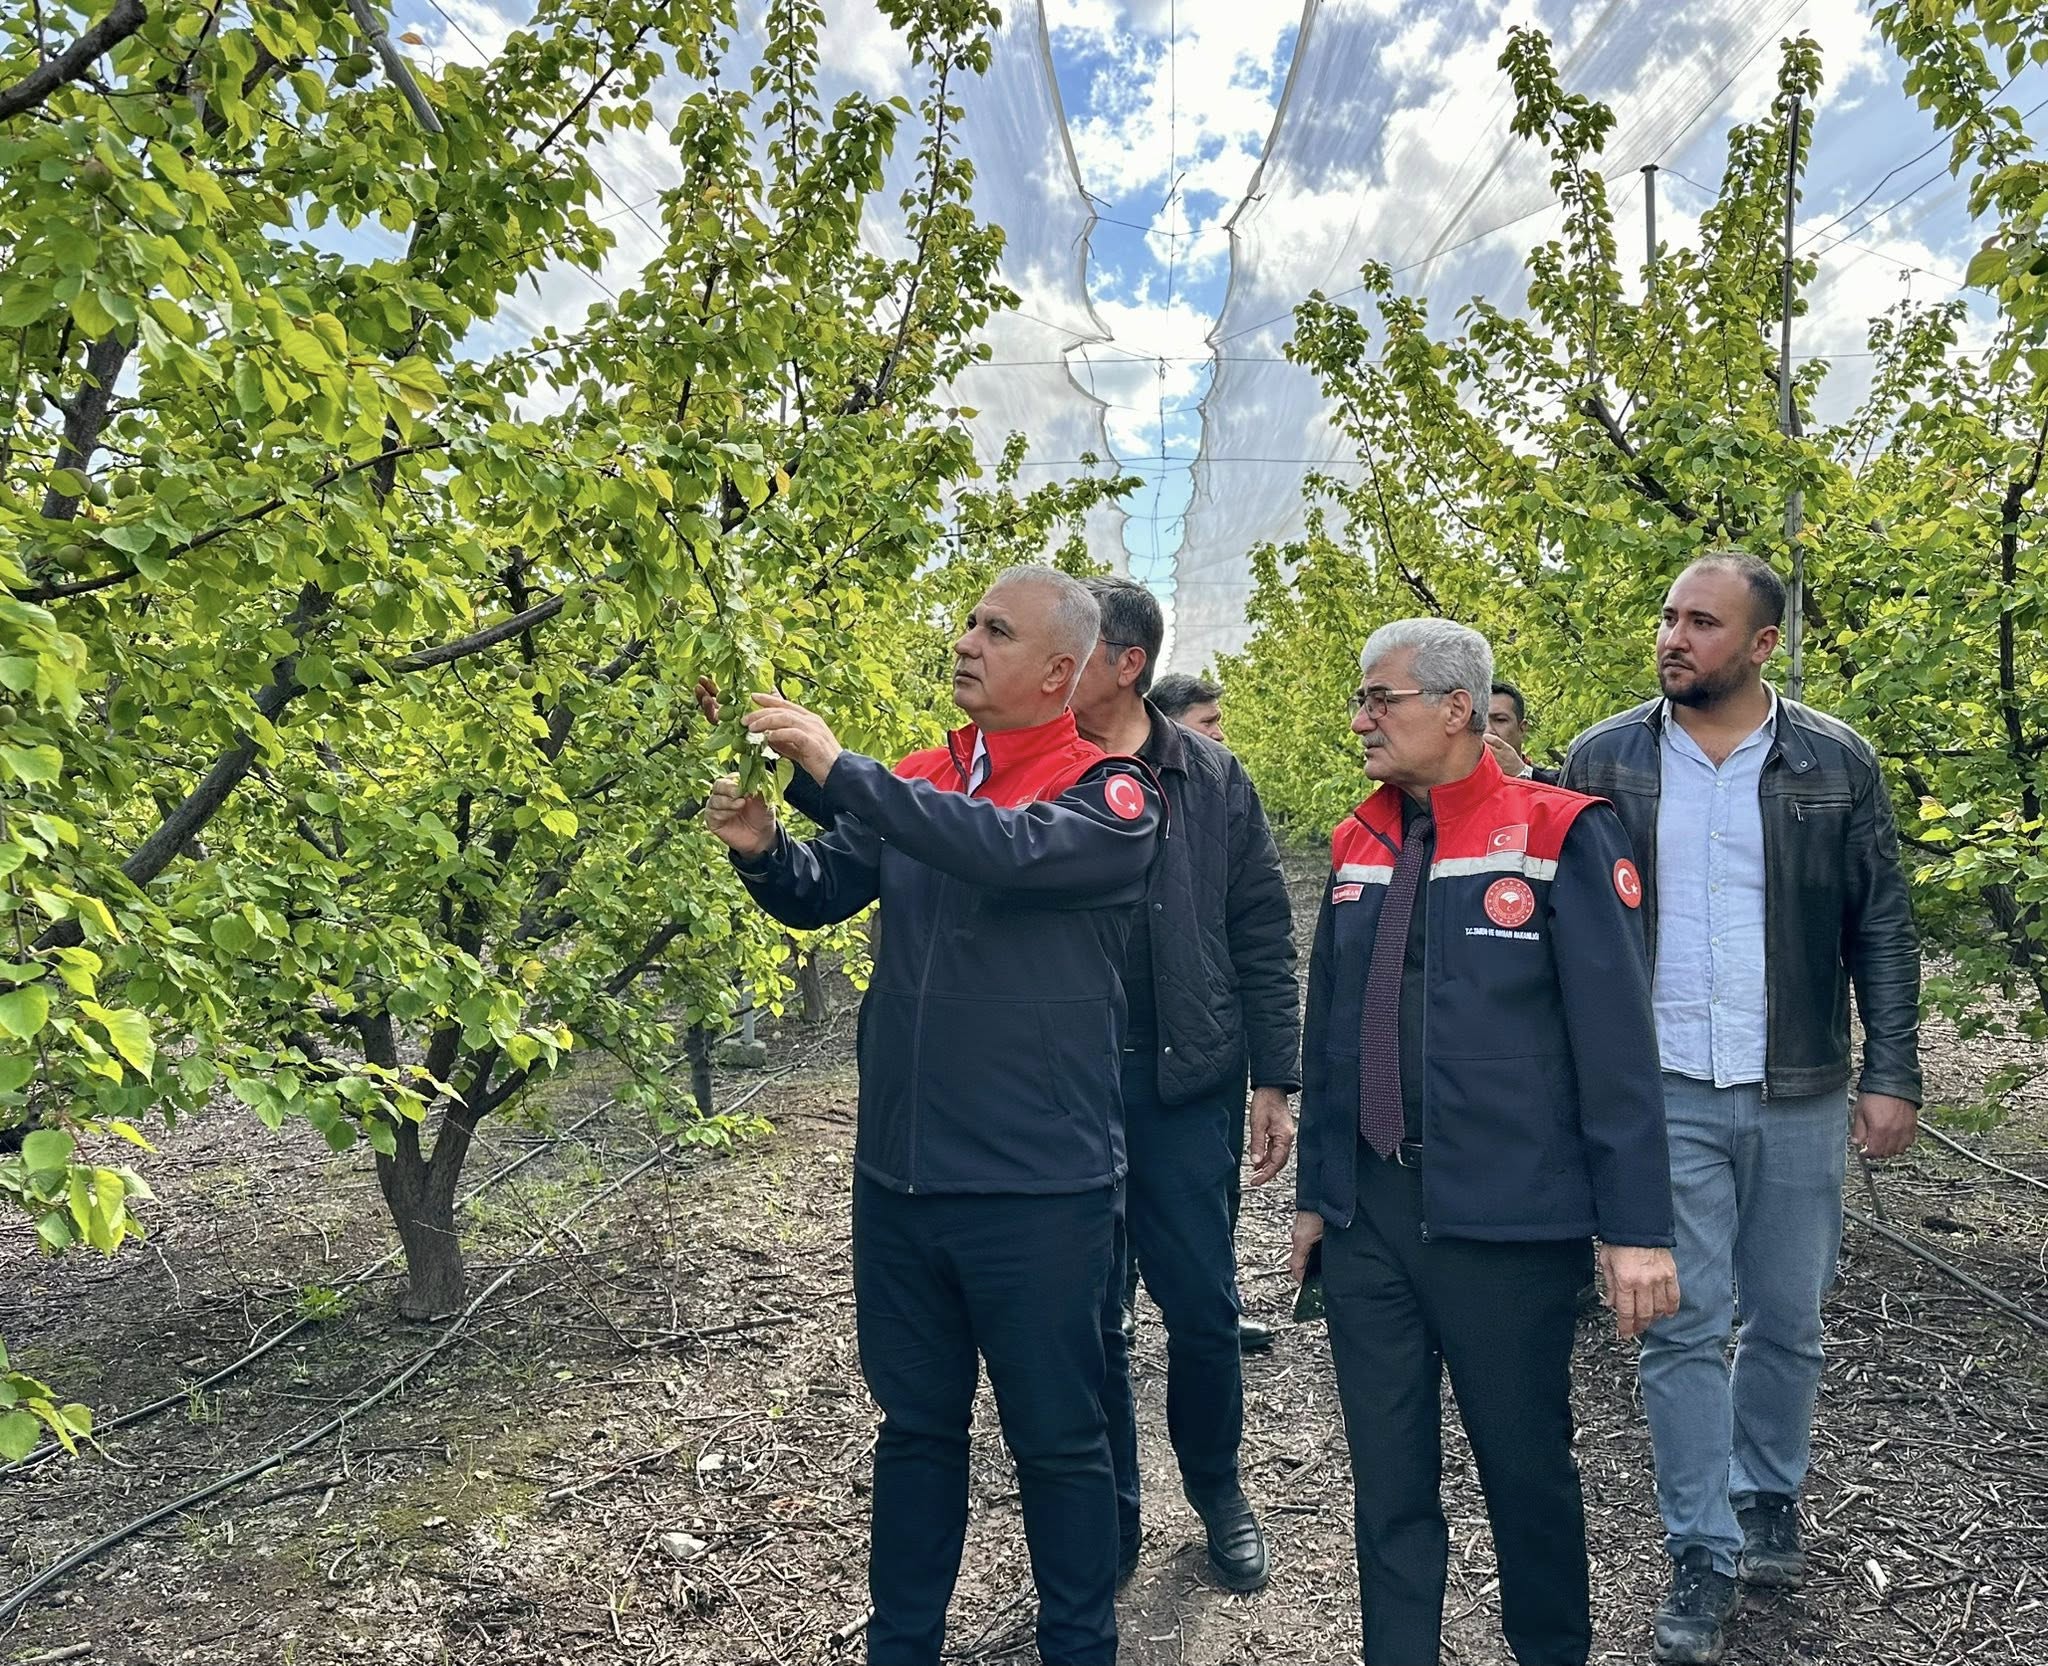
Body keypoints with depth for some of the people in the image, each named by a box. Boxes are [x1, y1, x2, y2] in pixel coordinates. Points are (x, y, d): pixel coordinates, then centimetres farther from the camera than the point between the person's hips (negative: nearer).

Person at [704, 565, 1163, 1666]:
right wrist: (763, 848, -10)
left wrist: (839, 768, -27)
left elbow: (1010, 851, -29)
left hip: (1036, 1192, -5)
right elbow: (820, 895, 11)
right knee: (915, 1425, 19)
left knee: (1055, 1438, 12)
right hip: (896, 1178, 5)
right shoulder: (917, 784, 7)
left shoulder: (1111, 798, -10)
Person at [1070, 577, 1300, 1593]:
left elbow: (1263, 939, 3)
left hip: (1185, 1088, 0)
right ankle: (1111, 1514, 31)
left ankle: (1216, 1488, 35)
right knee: (1086, 1316, 10)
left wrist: (1274, 1082, 1)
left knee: (1204, 1308, 8)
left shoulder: (1211, 782, 1)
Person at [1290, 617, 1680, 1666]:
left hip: (1505, 1223, -4)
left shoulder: (1561, 836, -9)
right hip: (1366, 1216, 5)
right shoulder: (1358, 845, 7)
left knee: (1527, 1468, 14)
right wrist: (1315, 1195, 13)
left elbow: (1616, 1044, -11)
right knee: (1387, 1476, 15)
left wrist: (1636, 1227, -12)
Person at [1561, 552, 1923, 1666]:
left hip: (1799, 1096, 1)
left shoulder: (1834, 762, 0)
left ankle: (1768, 1497, 37)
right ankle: (1702, 1553, 15)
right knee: (1683, 1329, 2)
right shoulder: (1604, 761, 0)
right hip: (1660, 1096, -1)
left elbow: (1881, 929, 3)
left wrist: (1892, 1075, -2)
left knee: (1786, 1322, 14)